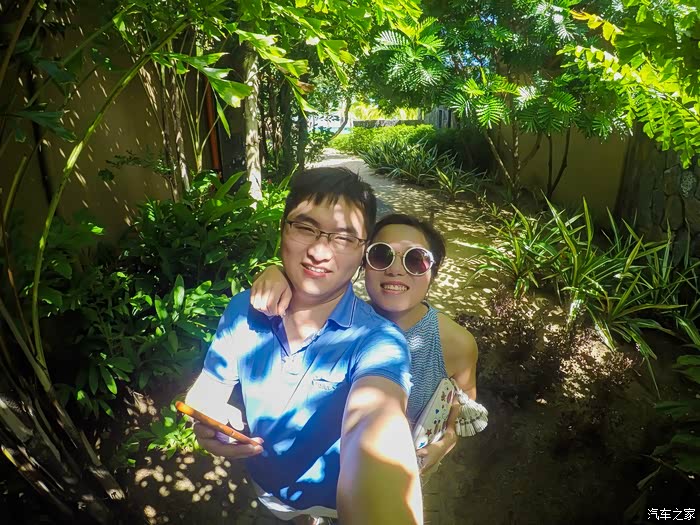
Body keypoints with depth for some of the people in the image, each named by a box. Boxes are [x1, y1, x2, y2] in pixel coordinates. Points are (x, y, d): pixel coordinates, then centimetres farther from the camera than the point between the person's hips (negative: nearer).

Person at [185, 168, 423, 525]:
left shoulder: (376, 340, -33)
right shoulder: (243, 311, -20)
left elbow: (375, 427, -52)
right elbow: (208, 390, -7)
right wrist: (207, 425, -30)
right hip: (266, 487, 5)